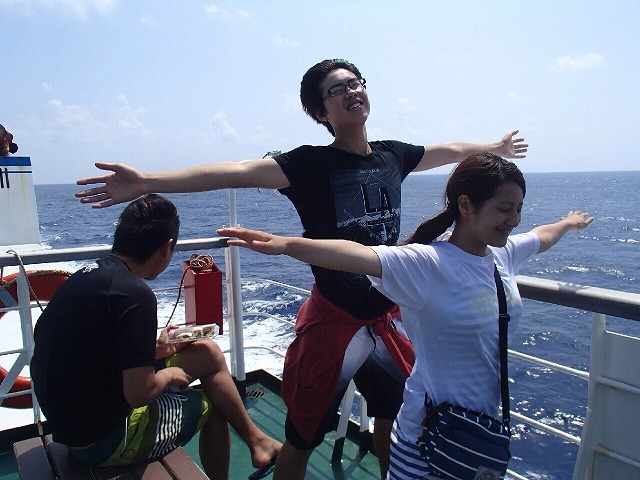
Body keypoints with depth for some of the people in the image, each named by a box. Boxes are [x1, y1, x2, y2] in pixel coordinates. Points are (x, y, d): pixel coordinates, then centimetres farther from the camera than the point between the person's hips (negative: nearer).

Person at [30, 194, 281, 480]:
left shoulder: (86, 275, 1)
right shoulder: (135, 294, -27)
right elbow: (139, 393, -28)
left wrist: (155, 350, 9)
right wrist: (168, 375, -7)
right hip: (101, 440, -8)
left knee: (209, 353, 15)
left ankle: (256, 440, 30)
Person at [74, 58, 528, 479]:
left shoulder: (393, 156, 3)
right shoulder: (312, 163, -13)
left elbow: (450, 150, 21)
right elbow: (240, 171, -26)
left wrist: (494, 148, 38)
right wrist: (146, 182, -35)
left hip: (388, 317, 6)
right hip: (335, 319, -5)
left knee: (395, 416, 26)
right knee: (303, 438, 7)